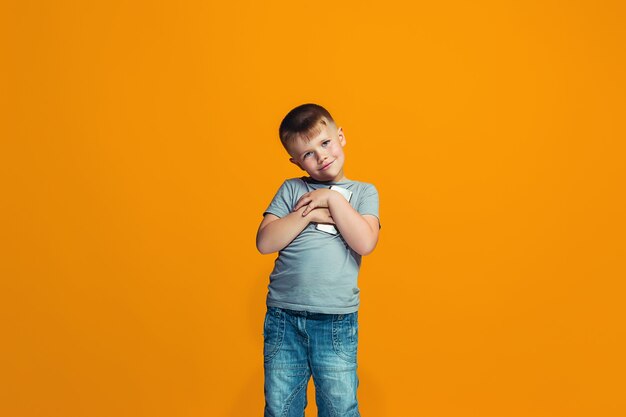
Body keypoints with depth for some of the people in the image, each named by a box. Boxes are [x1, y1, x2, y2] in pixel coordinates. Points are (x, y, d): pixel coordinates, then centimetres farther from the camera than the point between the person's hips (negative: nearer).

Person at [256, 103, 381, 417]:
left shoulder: (363, 192, 7)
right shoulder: (291, 189, 8)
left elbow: (365, 243, -10)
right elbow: (265, 242, -3)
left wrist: (332, 199, -8)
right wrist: (311, 214, -9)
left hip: (336, 320, -1)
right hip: (283, 318, 1)